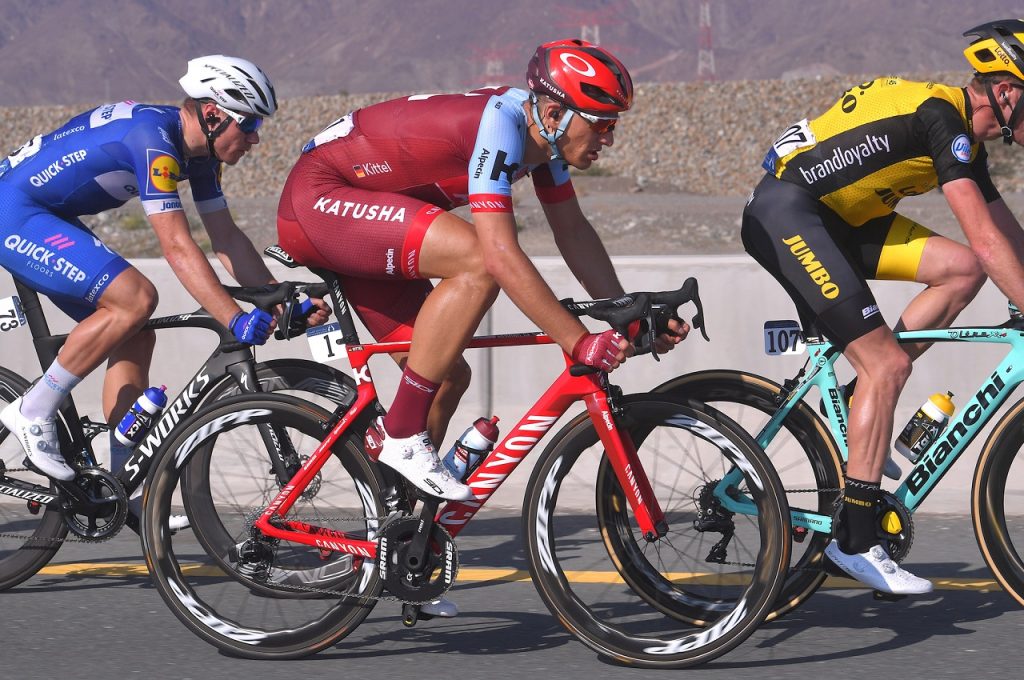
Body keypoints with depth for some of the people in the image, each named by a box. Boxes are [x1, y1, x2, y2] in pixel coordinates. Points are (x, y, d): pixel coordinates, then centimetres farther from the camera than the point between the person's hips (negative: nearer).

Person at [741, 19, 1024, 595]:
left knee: (963, 271, -3)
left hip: (838, 219, 10)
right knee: (887, 364, -15)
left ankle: (864, 403, 4)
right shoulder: (941, 117, -19)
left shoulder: (965, 136, 11)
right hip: (786, 213, -10)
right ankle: (855, 541, -11)